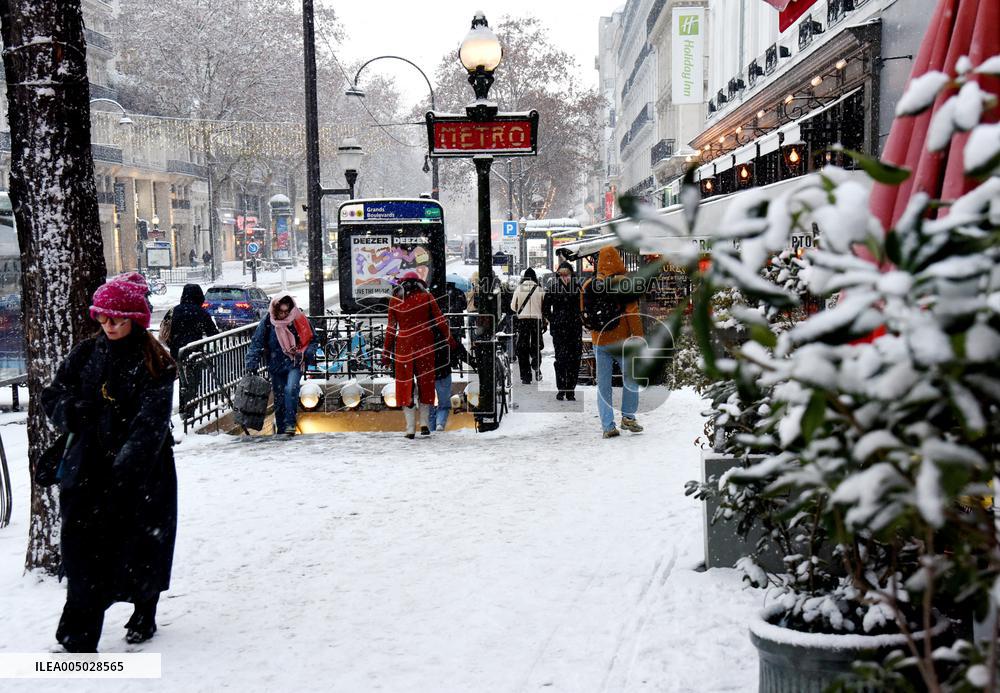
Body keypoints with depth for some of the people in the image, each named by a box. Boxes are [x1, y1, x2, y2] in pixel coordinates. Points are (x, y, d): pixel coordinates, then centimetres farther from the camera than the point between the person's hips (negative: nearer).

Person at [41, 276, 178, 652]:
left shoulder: (153, 363, -6)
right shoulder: (86, 354, 7)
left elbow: (151, 421, -15)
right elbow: (53, 397, 10)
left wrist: (127, 463, -25)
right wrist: (76, 412, -12)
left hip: (142, 472, -3)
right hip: (87, 468, 3)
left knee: (141, 547, 9)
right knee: (84, 550, -2)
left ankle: (144, 616, 32)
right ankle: (79, 638, 3)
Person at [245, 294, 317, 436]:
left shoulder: (299, 320, -6)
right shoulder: (267, 321, -5)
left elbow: (312, 340, 5)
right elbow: (256, 344, -1)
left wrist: (309, 352, -13)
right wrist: (251, 364, -8)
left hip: (295, 364, -2)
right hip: (276, 365, 2)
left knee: (291, 389, -26)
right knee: (279, 399, 8)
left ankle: (290, 424, -20)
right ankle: (281, 430, 21)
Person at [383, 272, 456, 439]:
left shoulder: (394, 300, 3)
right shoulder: (426, 297, 1)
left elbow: (391, 328, 3)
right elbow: (440, 320, 1)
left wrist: (387, 351, 9)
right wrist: (450, 340, 11)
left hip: (403, 345, 0)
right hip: (425, 344, 0)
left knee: (405, 384, 6)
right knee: (425, 381, 14)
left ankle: (410, 428, 2)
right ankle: (424, 423, 11)